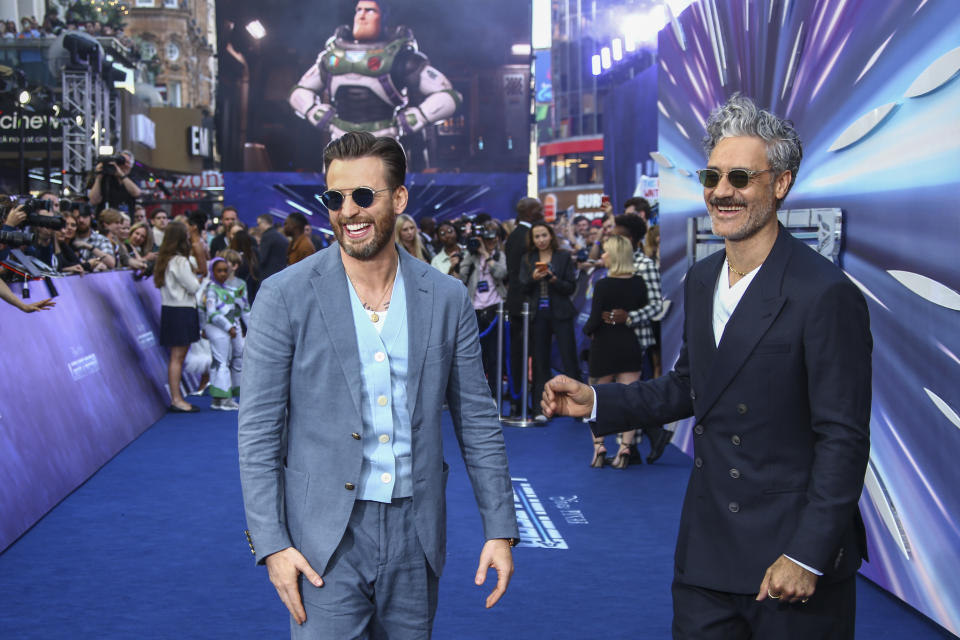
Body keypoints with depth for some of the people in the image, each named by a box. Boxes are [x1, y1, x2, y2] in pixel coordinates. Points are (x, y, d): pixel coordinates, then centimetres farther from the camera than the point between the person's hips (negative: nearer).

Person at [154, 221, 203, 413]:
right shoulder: (180, 261, -16)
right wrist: (197, 279, 4)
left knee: (178, 356, 11)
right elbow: (193, 287, -14)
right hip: (181, 311, -9)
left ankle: (176, 398, 13)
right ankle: (176, 399, -4)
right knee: (177, 356, -6)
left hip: (171, 309, 9)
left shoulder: (164, 258, 13)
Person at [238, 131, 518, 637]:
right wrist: (271, 542, -10)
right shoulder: (286, 296, -5)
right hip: (325, 541, -3)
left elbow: (476, 421, 7)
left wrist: (499, 529, 4)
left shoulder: (447, 298, 3)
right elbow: (258, 430, -5)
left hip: (415, 537, 3)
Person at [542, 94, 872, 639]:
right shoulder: (701, 280, 7)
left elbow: (843, 440, -17)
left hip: (792, 556, -6)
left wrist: (807, 556, -19)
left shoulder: (826, 294, -16)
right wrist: (596, 402, 9)